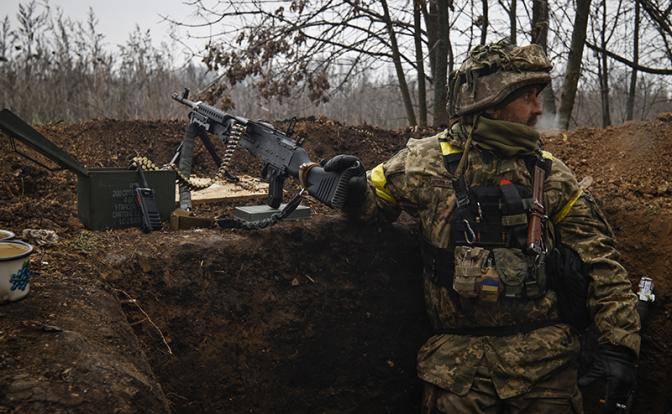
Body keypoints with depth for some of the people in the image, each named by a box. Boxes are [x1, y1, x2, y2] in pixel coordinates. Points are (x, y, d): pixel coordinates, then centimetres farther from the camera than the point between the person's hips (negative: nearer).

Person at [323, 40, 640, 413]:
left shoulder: (550, 173, 5)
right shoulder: (425, 161, 1)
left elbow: (600, 261, 5)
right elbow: (373, 196, 14)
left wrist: (620, 344, -1)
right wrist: (355, 193, -11)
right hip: (459, 360, -1)